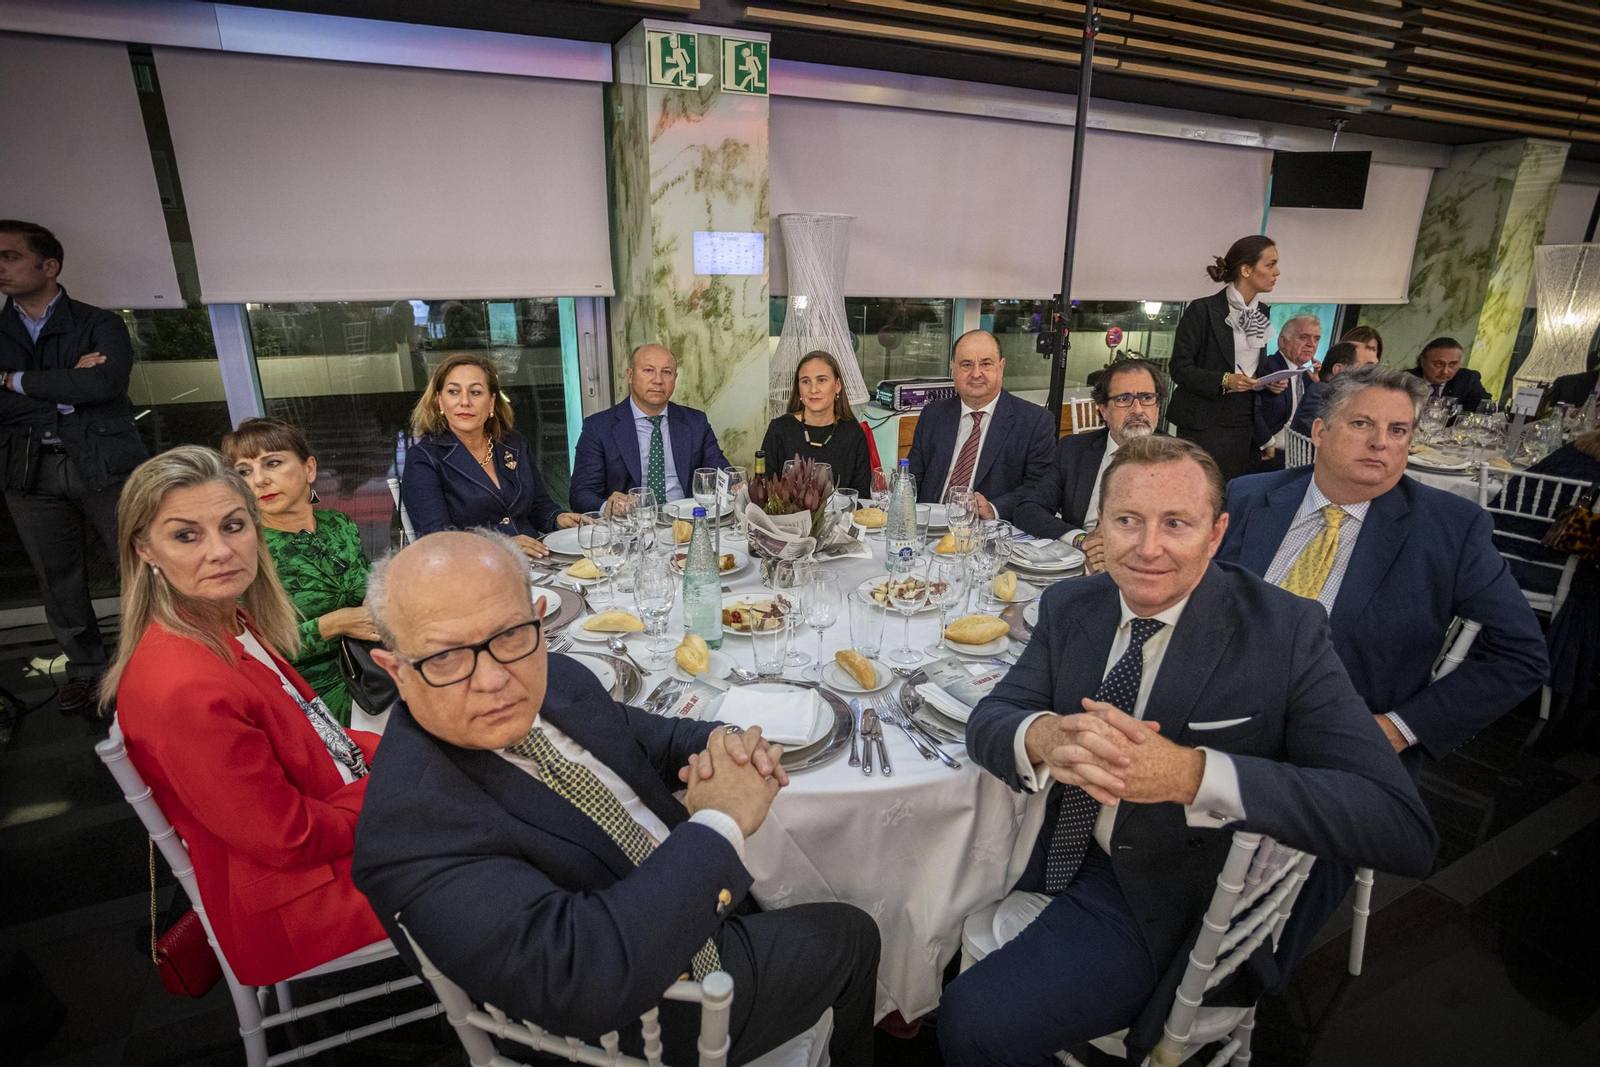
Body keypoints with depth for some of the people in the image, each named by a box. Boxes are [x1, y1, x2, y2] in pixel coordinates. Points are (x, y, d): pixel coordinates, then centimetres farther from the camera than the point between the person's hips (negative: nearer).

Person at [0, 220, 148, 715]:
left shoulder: (99, 324, 3)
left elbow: (105, 382, -15)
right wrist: (69, 386, -8)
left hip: (104, 465, -4)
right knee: (59, 581, 9)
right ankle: (85, 671, 22)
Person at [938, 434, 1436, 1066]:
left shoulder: (1284, 632, -18)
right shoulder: (1070, 606, -4)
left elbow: (1404, 829, -24)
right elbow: (988, 719, -7)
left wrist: (1192, 773, -38)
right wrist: (1044, 737, -33)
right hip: (1053, 857, 5)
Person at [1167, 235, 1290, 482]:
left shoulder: (1263, 313, 11)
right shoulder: (1203, 310, -9)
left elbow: (1255, 365, 21)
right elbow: (1179, 367, -12)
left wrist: (1271, 381, 0)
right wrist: (1224, 381, -23)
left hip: (1245, 422, 6)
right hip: (1204, 422, -6)